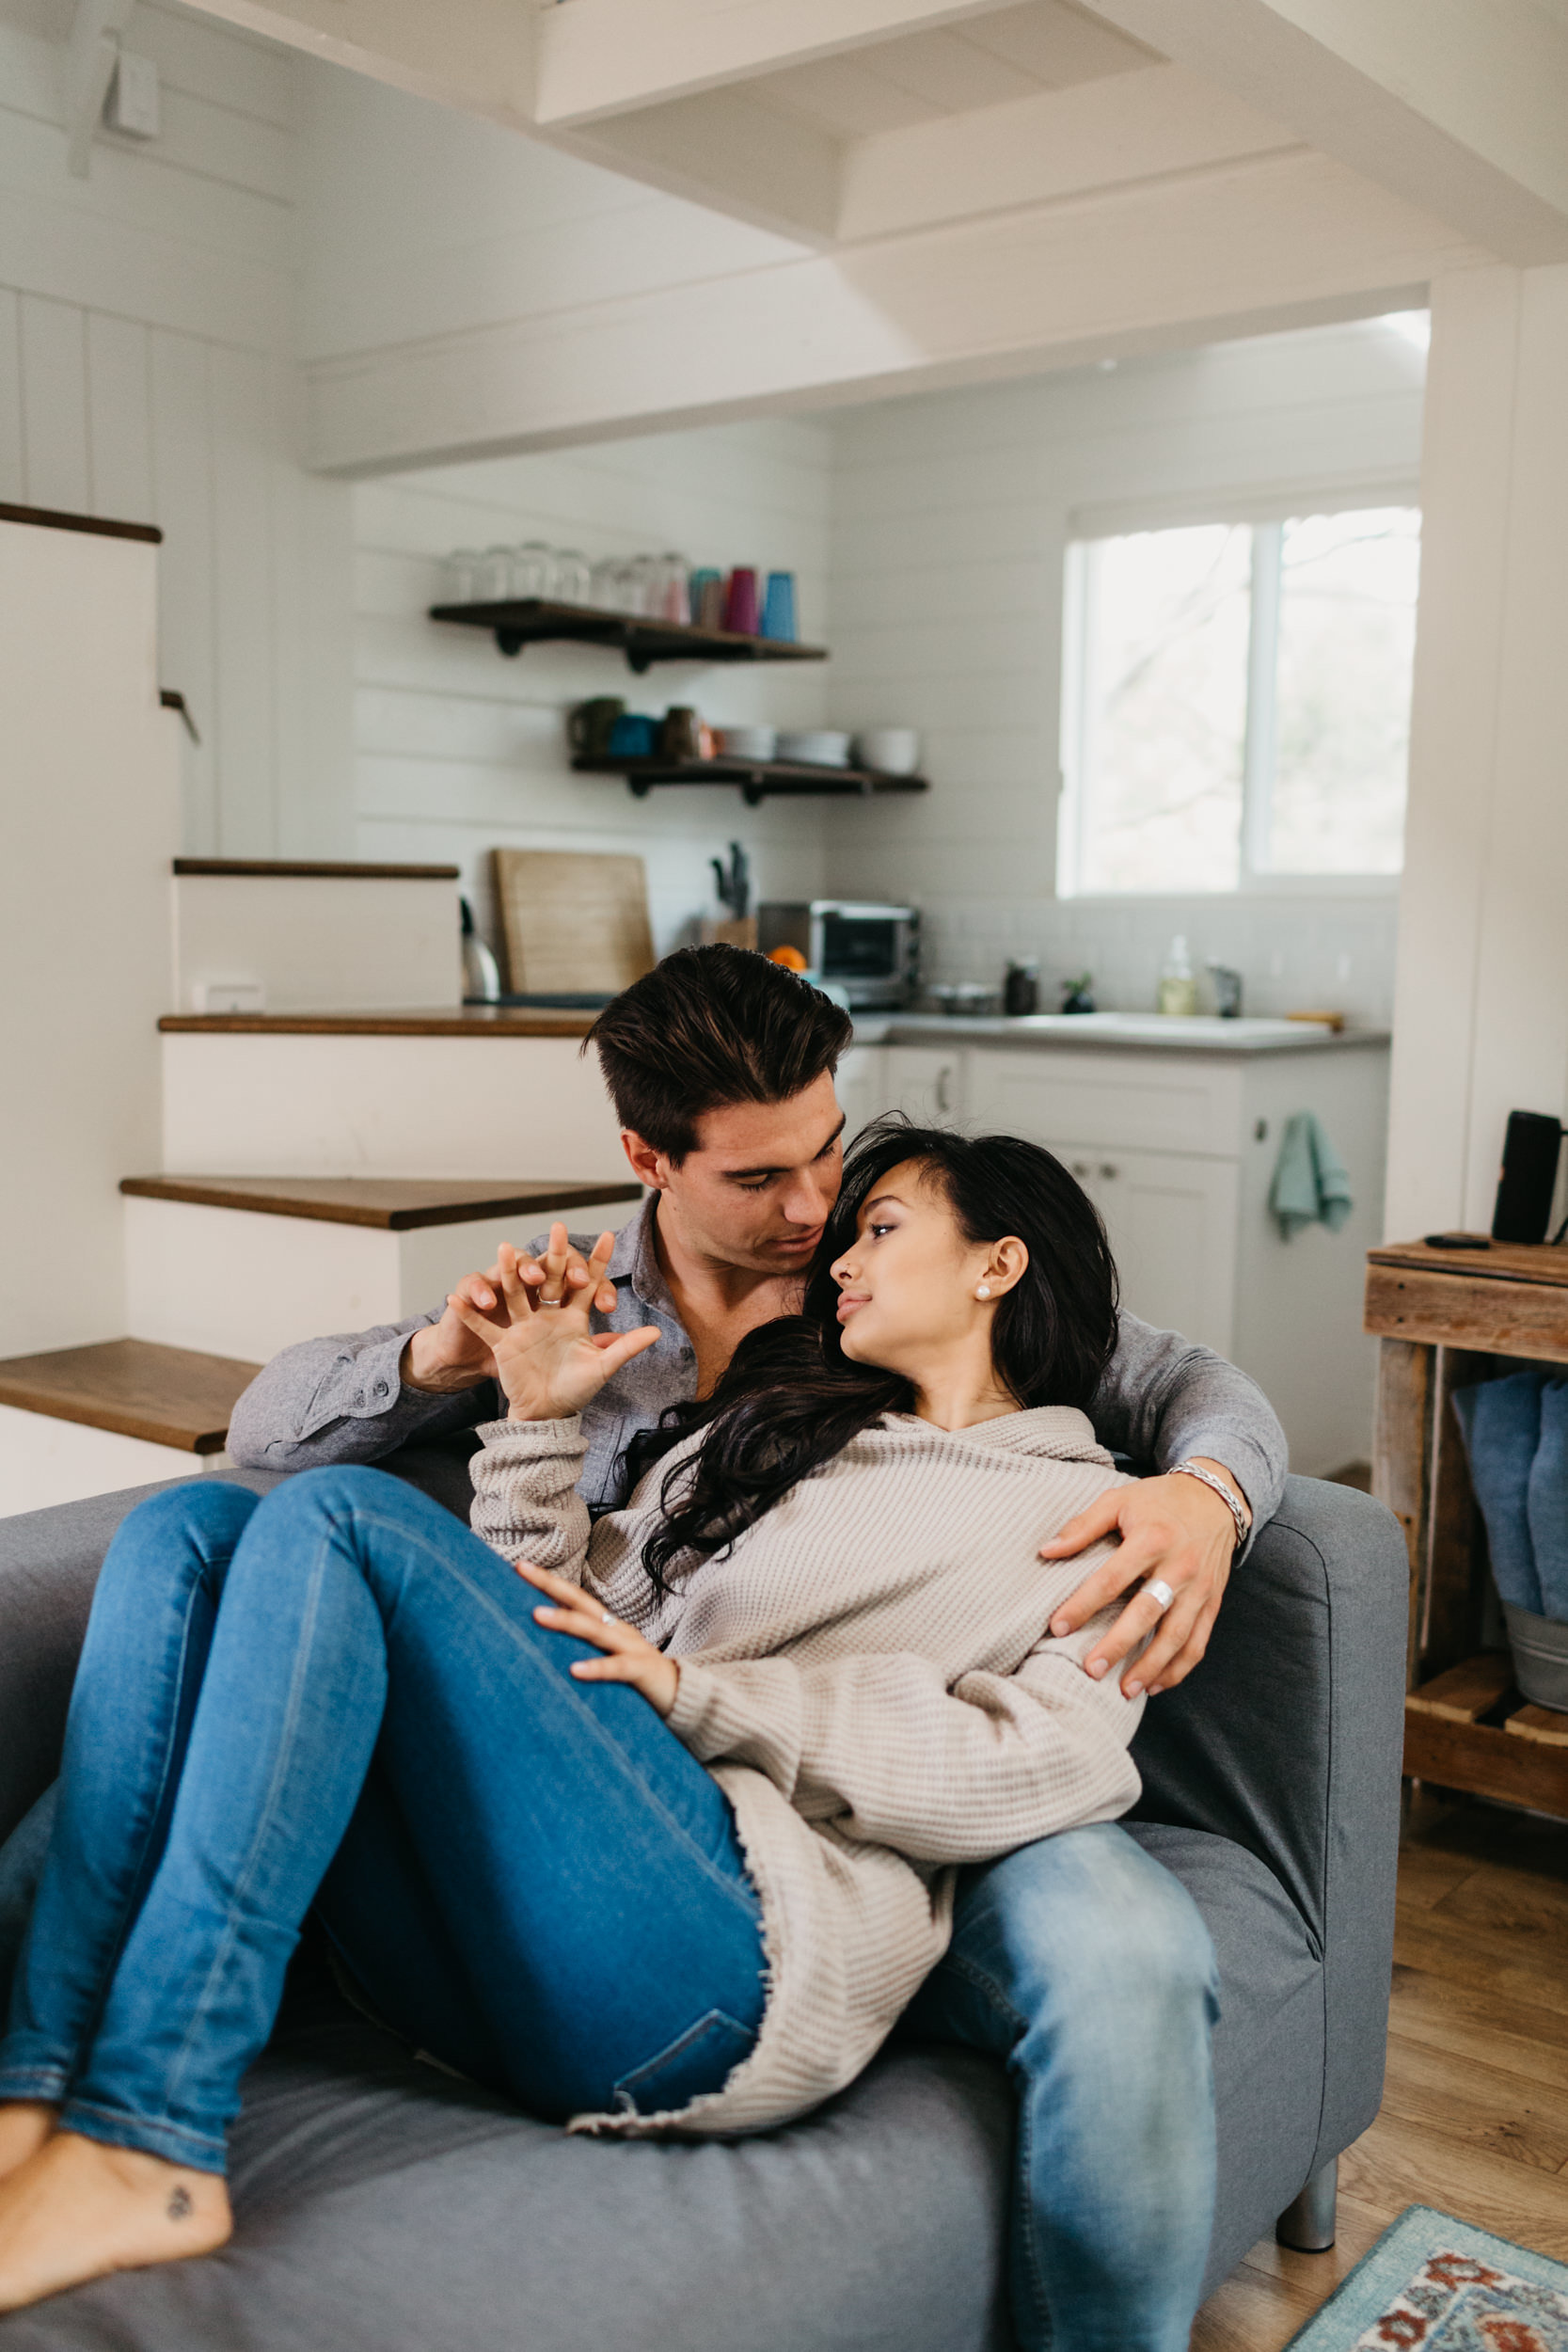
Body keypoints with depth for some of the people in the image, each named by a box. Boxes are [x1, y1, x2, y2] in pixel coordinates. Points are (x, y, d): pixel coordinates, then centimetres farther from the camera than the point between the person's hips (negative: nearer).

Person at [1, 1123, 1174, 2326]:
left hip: (735, 1935, -6)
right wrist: (541, 1423, 18)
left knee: (338, 1516, -20)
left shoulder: (1082, 1515, 14)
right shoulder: (757, 1436, 32)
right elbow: (555, 1632, 26)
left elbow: (1052, 1763, -7)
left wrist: (698, 1694, -8)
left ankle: (140, 2150, -27)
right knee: (194, 1528, -7)